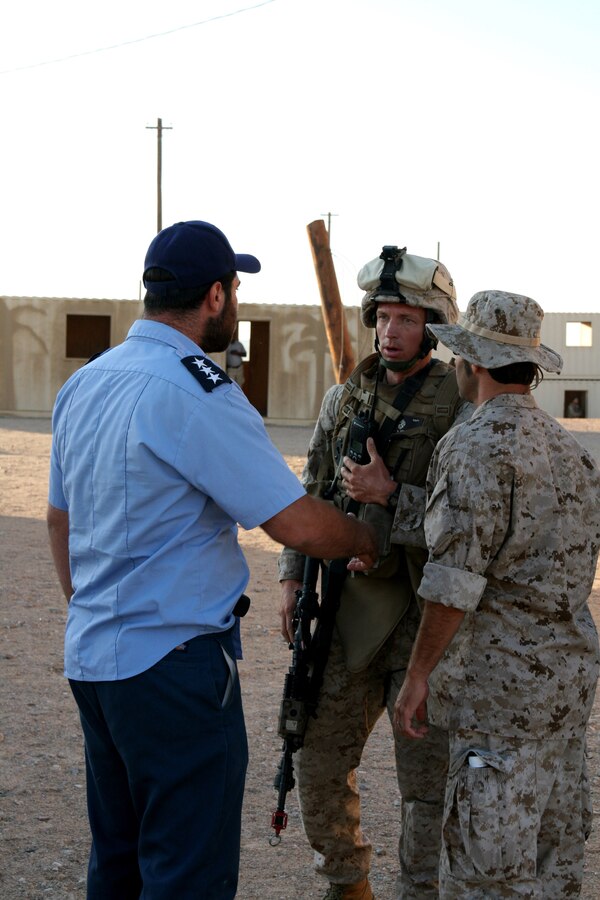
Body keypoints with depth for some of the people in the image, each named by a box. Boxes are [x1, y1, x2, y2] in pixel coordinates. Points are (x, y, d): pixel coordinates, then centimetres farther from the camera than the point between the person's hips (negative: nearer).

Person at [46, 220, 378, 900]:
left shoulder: (82, 385, 9)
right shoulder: (197, 394, -17)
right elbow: (298, 525, -18)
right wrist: (366, 540, 1)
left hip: (90, 658, 9)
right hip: (172, 661, -9)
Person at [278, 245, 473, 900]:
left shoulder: (465, 409, -10)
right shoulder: (346, 398, 6)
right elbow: (312, 494, 12)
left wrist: (388, 495, -22)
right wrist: (292, 579, 4)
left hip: (429, 616, -5)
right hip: (353, 606, 5)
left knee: (428, 772, 1)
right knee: (321, 759, 12)